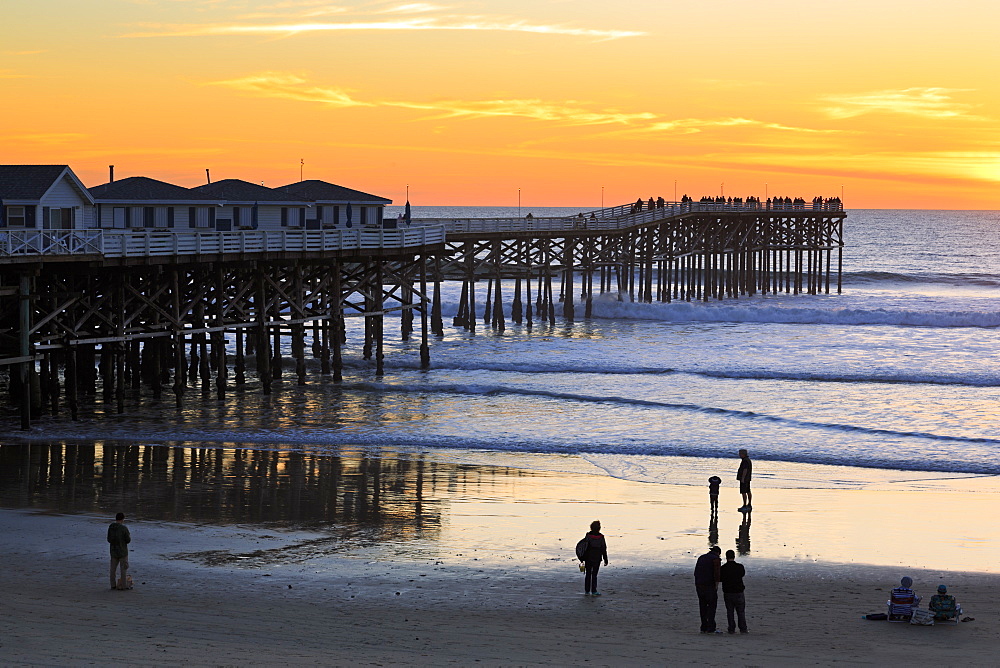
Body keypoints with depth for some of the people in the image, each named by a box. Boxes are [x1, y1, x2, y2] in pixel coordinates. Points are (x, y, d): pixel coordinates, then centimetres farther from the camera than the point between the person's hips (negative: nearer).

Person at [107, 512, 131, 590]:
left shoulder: (110, 527, -2)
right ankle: (124, 585, 4)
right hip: (123, 551, -5)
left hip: (113, 551, 5)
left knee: (113, 568, 11)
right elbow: (128, 540, -11)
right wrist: (130, 536, 10)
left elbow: (109, 539, 4)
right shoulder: (124, 528, -16)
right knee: (124, 568, 3)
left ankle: (113, 585, 14)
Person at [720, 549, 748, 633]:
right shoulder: (740, 567, -8)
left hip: (727, 593, 1)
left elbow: (720, 578, 7)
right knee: (741, 611, 8)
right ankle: (743, 629, 7)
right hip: (739, 592, -1)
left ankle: (731, 629, 5)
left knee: (730, 611, 8)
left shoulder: (722, 568, -6)